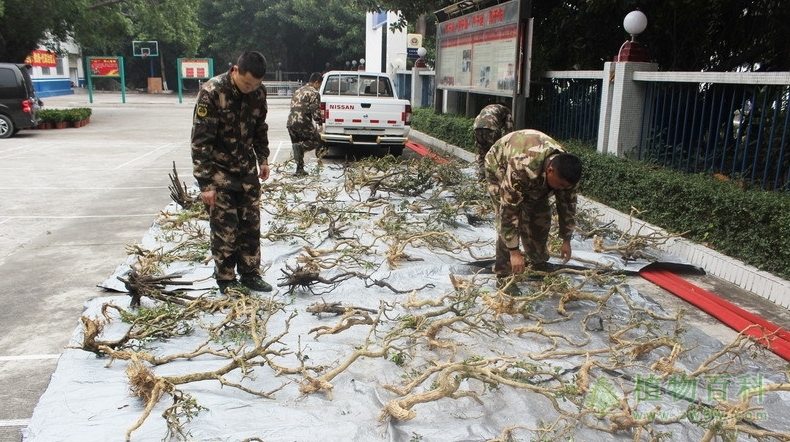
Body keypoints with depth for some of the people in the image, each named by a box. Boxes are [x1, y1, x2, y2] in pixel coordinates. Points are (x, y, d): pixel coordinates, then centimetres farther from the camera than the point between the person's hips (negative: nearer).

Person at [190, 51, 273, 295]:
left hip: (247, 168, 5)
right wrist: (206, 183, -23)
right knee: (225, 227, -1)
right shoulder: (212, 92, -22)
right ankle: (226, 279, 14)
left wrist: (262, 159, 7)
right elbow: (200, 141, -22)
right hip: (219, 170, -5)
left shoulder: (258, 92, -5)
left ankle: (250, 274, 22)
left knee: (251, 224, 9)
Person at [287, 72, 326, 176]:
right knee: (316, 141, 10)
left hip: (290, 122, 8)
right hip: (303, 123, -8)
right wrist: (320, 123, -2)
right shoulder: (314, 93, -4)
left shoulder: (298, 90, 22)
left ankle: (300, 170, 14)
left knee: (298, 146, 15)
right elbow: (315, 111, -13)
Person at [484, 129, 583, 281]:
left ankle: (539, 265, 21)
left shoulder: (566, 169, -28)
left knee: (541, 218, 1)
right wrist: (514, 252, -40)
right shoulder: (521, 168, -48)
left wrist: (566, 240, -6)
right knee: (507, 219, -19)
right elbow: (509, 211, -42)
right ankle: (504, 274, -9)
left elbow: (568, 204, -11)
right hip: (500, 167, -5)